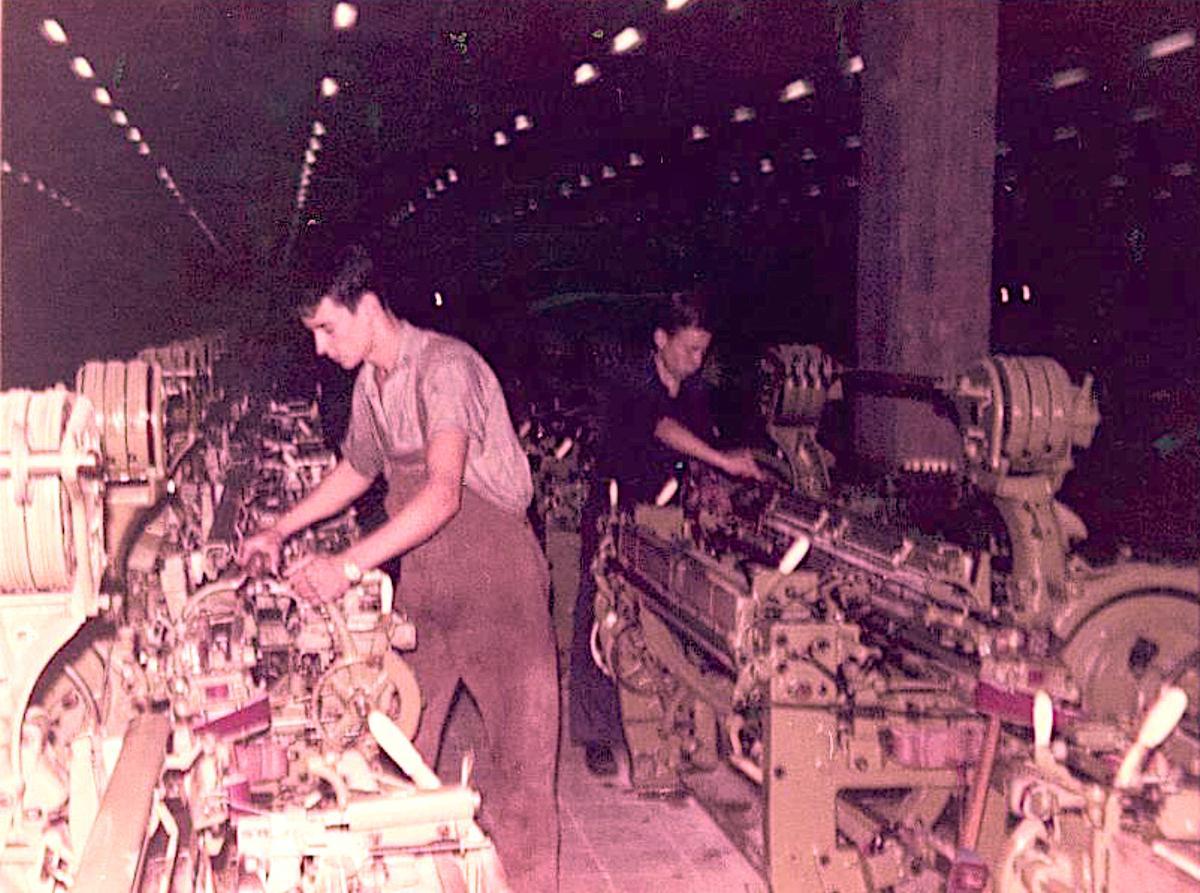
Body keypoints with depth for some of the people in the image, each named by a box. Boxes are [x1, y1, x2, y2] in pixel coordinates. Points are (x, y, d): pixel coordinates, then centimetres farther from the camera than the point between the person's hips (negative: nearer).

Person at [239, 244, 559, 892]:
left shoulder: (445, 366, -18)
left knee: (517, 748, -3)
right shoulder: (370, 382, 9)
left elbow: (443, 493, -29)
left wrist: (349, 565, -33)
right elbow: (356, 470, 28)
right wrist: (280, 530, 22)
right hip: (419, 581, 8)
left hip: (493, 576, -8)